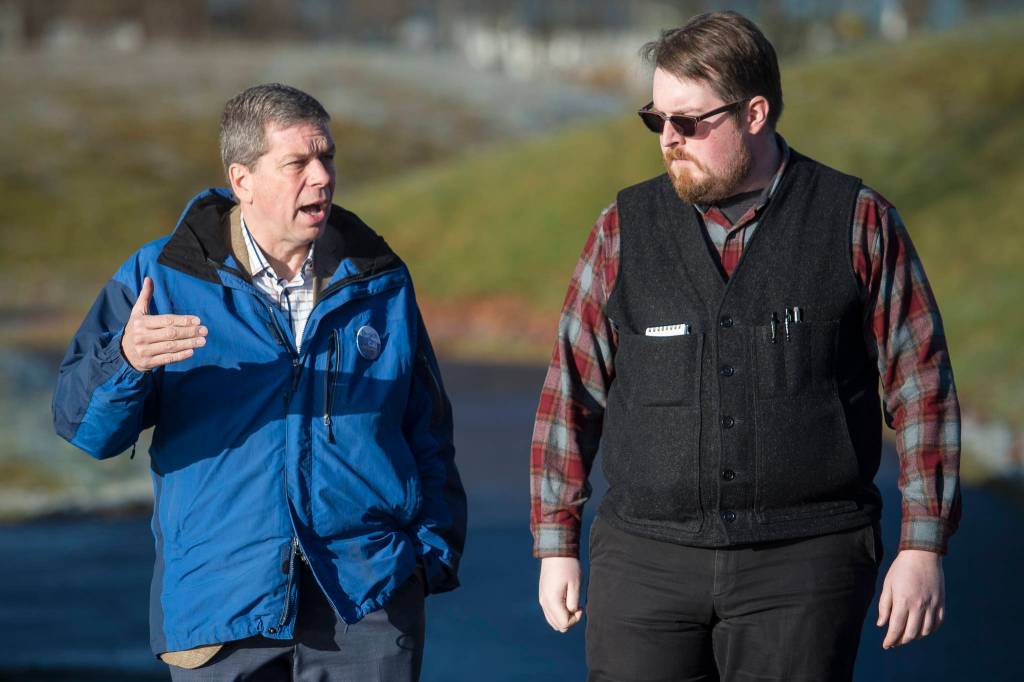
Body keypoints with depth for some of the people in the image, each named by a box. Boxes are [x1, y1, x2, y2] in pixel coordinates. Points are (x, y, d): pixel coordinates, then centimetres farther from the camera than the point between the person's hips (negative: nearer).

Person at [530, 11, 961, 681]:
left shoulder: (861, 223, 2)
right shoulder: (624, 229, 7)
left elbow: (921, 392, 2)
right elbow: (571, 393, 11)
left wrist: (923, 549, -2)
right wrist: (557, 545, 8)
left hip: (805, 562, -2)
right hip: (646, 561, 2)